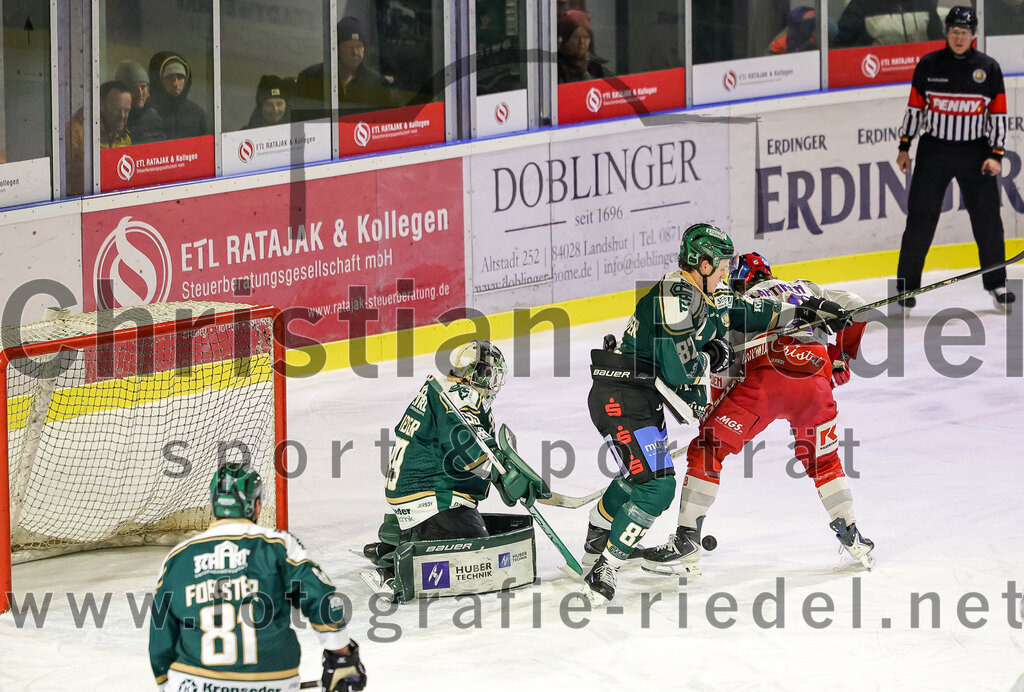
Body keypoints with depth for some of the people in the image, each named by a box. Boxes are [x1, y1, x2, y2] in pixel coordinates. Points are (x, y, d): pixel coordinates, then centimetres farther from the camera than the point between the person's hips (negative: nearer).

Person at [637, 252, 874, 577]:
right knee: (822, 460, 27)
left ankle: (686, 543, -3)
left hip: (764, 379, -3)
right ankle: (853, 540, 25)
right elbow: (856, 308, 23)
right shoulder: (807, 289, 32)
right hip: (815, 384, 3)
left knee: (706, 452, 5)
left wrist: (713, 413, 32)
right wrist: (841, 357, 33)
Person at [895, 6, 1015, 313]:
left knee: (987, 219, 2)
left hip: (974, 152, 0)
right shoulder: (928, 66, 0)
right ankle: (906, 287, 6)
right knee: (920, 219, -2)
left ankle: (996, 284, 18)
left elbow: (998, 115, 2)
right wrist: (904, 147, 5)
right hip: (933, 151, 0)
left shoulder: (988, 68, 0)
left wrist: (996, 155, -6)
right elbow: (914, 108, 7)